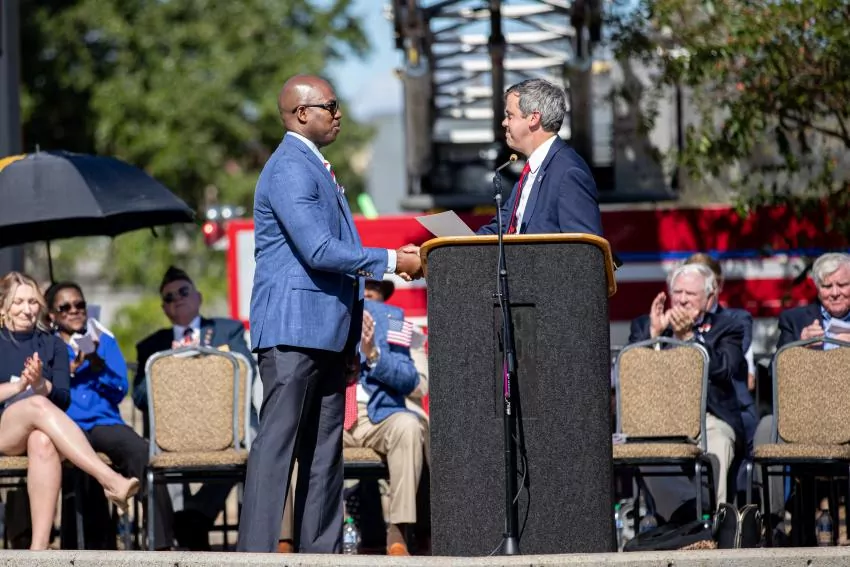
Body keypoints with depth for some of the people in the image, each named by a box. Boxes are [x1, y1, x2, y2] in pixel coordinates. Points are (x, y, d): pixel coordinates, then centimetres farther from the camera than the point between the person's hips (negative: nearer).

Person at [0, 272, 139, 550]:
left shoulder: (52, 344, 19)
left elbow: (63, 399, 6)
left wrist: (42, 385, -16)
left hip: (38, 428, 2)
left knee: (43, 442, -39)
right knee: (37, 405, -37)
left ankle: (39, 548, -53)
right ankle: (111, 480, -51)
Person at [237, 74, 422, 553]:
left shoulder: (317, 169, 21)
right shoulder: (289, 169, -11)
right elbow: (318, 250, -20)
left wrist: (351, 342, 23)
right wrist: (391, 260, -14)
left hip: (326, 332, 10)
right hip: (293, 331, -10)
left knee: (325, 452, 8)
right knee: (277, 445, -11)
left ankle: (322, 552, 10)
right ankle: (256, 550, -13)